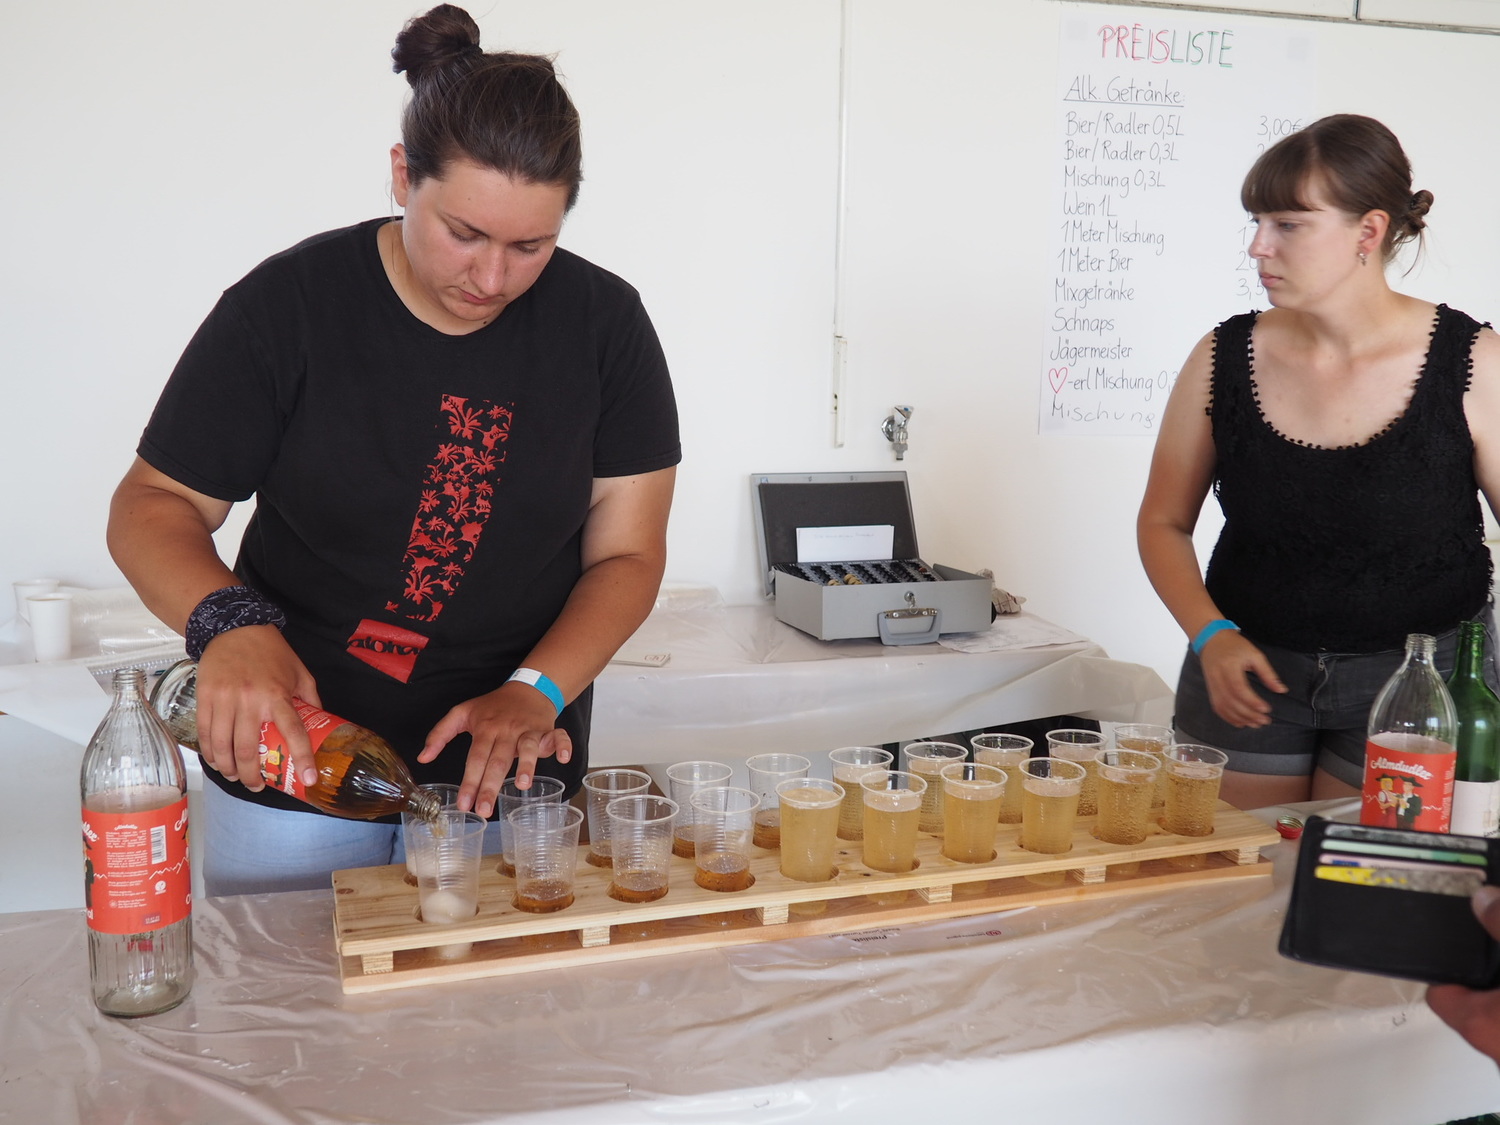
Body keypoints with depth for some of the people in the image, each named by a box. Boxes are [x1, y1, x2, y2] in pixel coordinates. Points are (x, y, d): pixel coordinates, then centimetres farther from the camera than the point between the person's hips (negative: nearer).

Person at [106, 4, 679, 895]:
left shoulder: (604, 324, -6)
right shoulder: (289, 305, -10)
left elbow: (626, 554, -5)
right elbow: (154, 506, -5)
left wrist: (536, 692, -21)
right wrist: (229, 623, -26)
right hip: (288, 756, 0)